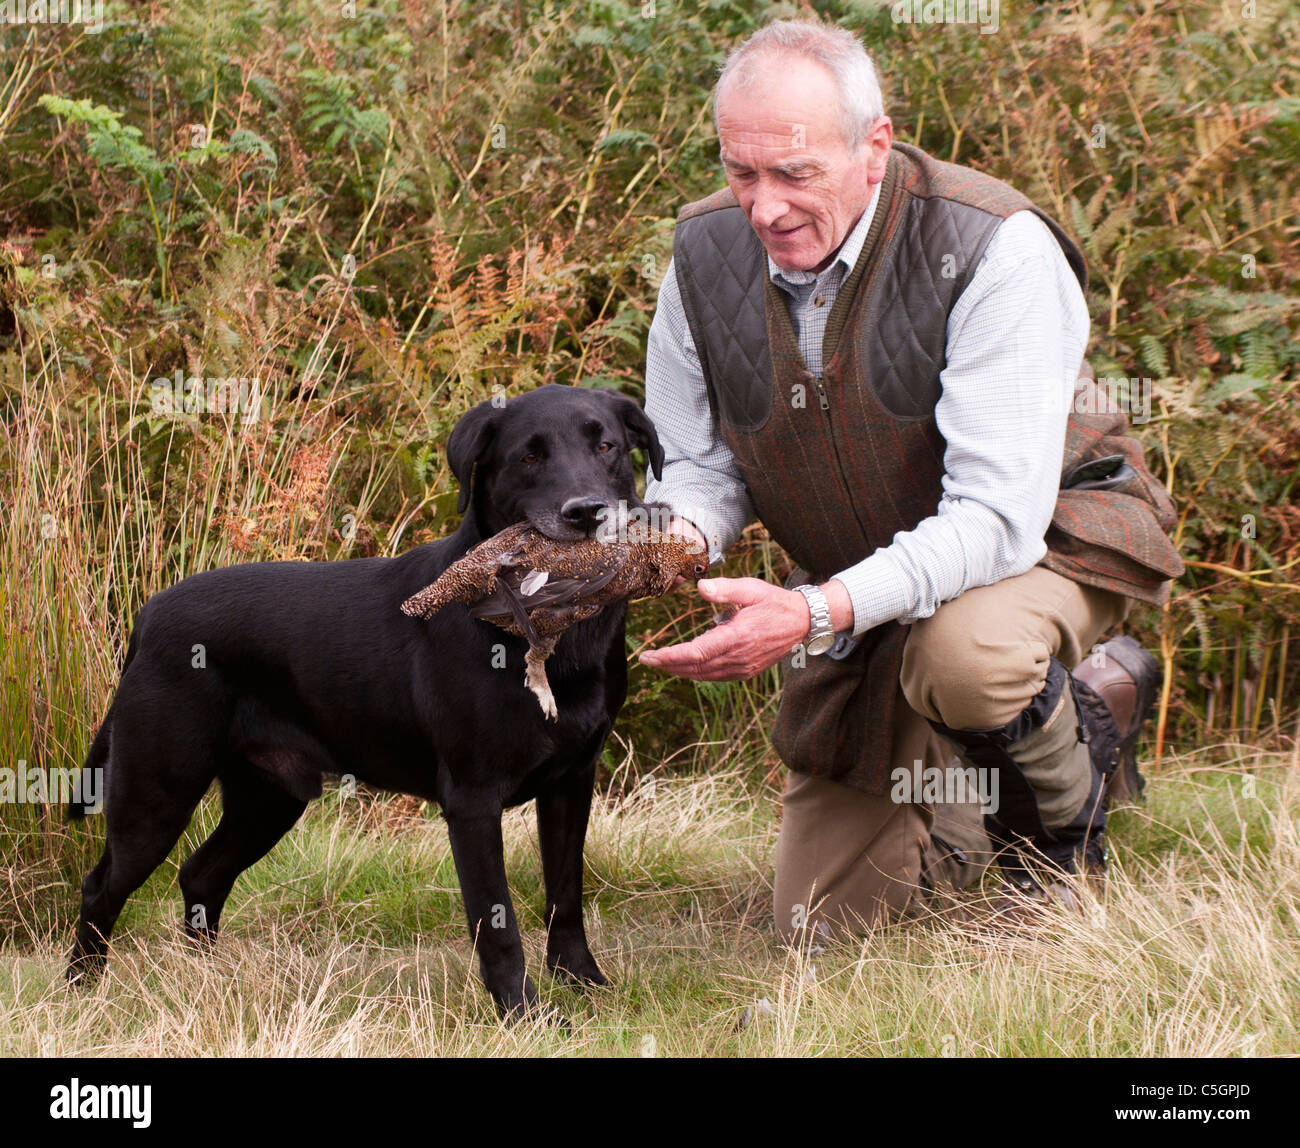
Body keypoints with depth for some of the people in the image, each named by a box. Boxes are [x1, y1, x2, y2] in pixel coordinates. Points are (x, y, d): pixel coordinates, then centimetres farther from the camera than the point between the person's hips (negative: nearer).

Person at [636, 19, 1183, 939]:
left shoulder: (997, 250, -28)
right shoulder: (707, 252, -11)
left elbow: (997, 515, -33)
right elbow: (698, 465, -1)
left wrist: (819, 613, -46)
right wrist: (680, 533, -27)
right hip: (861, 591, 6)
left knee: (966, 654, -43)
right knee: (820, 922, 6)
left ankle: (1064, 796, -5)